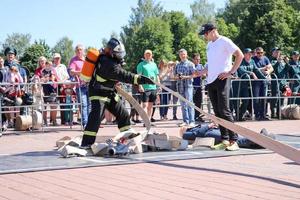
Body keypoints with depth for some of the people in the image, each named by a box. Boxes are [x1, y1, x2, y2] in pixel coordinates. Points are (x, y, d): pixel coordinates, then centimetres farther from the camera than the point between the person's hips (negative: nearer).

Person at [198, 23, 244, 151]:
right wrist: (202, 72, 13)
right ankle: (224, 140, 11)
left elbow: (240, 55, -11)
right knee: (217, 112, 7)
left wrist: (231, 72, -14)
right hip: (211, 81, 8)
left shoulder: (224, 41, -7)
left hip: (222, 79, -8)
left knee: (224, 110, -13)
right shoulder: (209, 45, 19)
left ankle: (233, 141, -10)